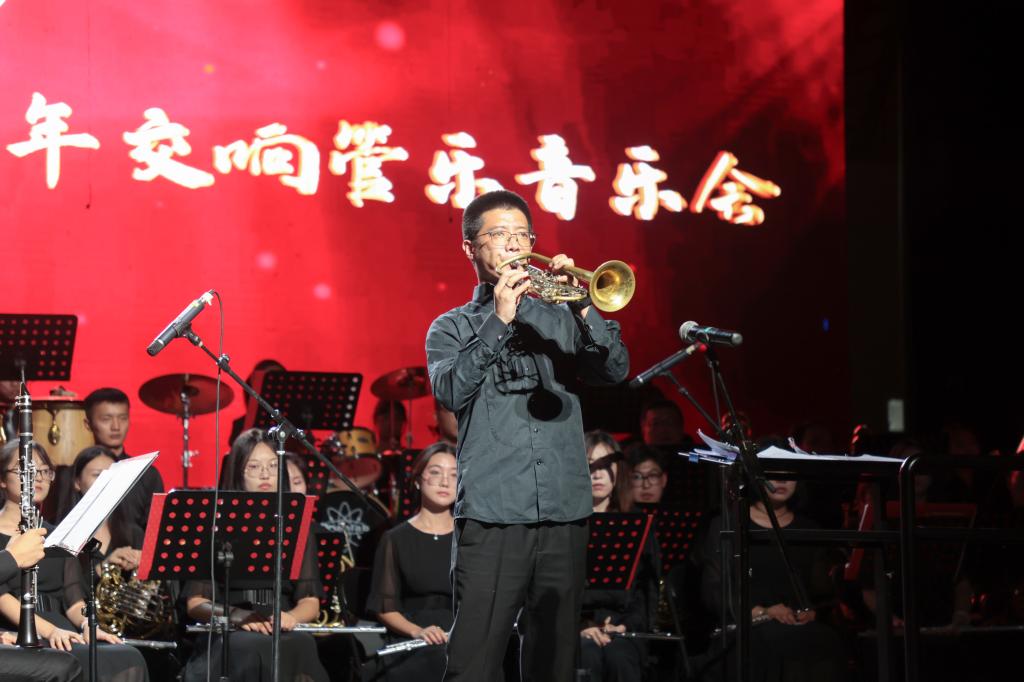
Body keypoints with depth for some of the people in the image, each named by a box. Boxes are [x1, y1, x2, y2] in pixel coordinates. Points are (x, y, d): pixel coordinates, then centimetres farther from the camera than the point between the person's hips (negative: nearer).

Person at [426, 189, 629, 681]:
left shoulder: (559, 320, 16)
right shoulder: (452, 327, 10)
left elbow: (615, 369, 0)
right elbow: (451, 390, -9)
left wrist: (582, 306, -13)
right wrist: (498, 321, -15)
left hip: (564, 513, 3)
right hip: (491, 515, -3)